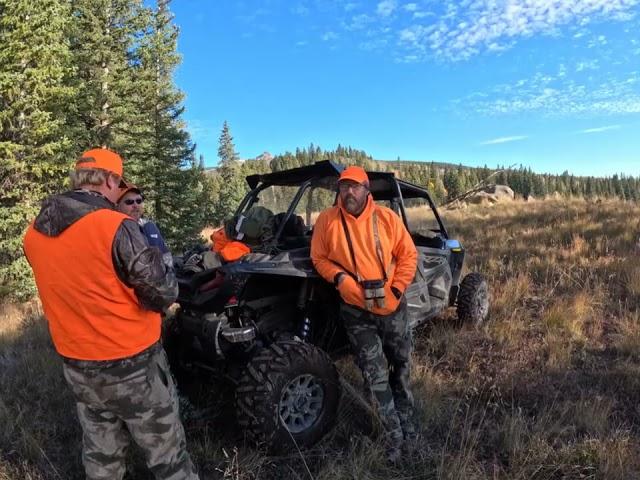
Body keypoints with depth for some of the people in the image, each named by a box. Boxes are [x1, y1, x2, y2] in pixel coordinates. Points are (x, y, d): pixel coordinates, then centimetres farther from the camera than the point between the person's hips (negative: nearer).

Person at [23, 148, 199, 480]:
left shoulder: (34, 234, -1)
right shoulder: (115, 227, -23)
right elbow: (164, 293, -19)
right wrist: (162, 263, 0)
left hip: (77, 365, 7)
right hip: (132, 364, -6)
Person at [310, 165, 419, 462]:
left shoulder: (386, 217, -5)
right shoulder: (327, 221, -7)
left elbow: (408, 254, 0)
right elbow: (319, 259, 0)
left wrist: (397, 288, -10)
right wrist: (339, 277, -18)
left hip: (392, 306, 2)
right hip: (356, 311, -2)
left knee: (402, 366, 19)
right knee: (376, 376, 2)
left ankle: (406, 422, 42)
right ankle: (394, 436, 20)